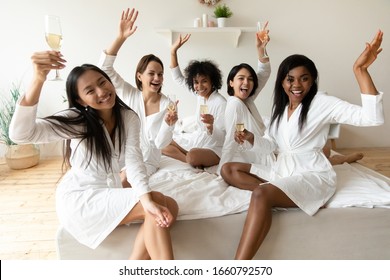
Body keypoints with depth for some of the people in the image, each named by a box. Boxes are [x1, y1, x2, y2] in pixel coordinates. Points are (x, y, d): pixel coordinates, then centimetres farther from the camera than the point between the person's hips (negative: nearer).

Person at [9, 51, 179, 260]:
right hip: (79, 198, -5)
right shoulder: (76, 120, -12)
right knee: (160, 202, -22)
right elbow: (20, 134, -26)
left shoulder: (129, 118, -1)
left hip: (110, 193, 5)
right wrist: (38, 80, -40)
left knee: (168, 208, -16)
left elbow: (133, 160, -15)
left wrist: (147, 198, -33)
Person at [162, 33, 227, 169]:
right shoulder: (200, 95, 1)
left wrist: (210, 125, -43)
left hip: (214, 147, -9)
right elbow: (178, 78, 6)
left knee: (193, 155, -42)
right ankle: (194, 161, -10)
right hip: (197, 139, 9)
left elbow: (220, 138, -21)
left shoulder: (221, 103, -20)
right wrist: (173, 51, -4)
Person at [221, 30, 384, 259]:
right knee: (228, 169, 0)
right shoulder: (280, 107, 10)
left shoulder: (323, 103, -10)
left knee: (261, 194, -36)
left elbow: (373, 118, -23)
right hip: (282, 171, 8)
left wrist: (360, 70, -29)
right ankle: (275, 191, -17)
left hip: (313, 176, -8)